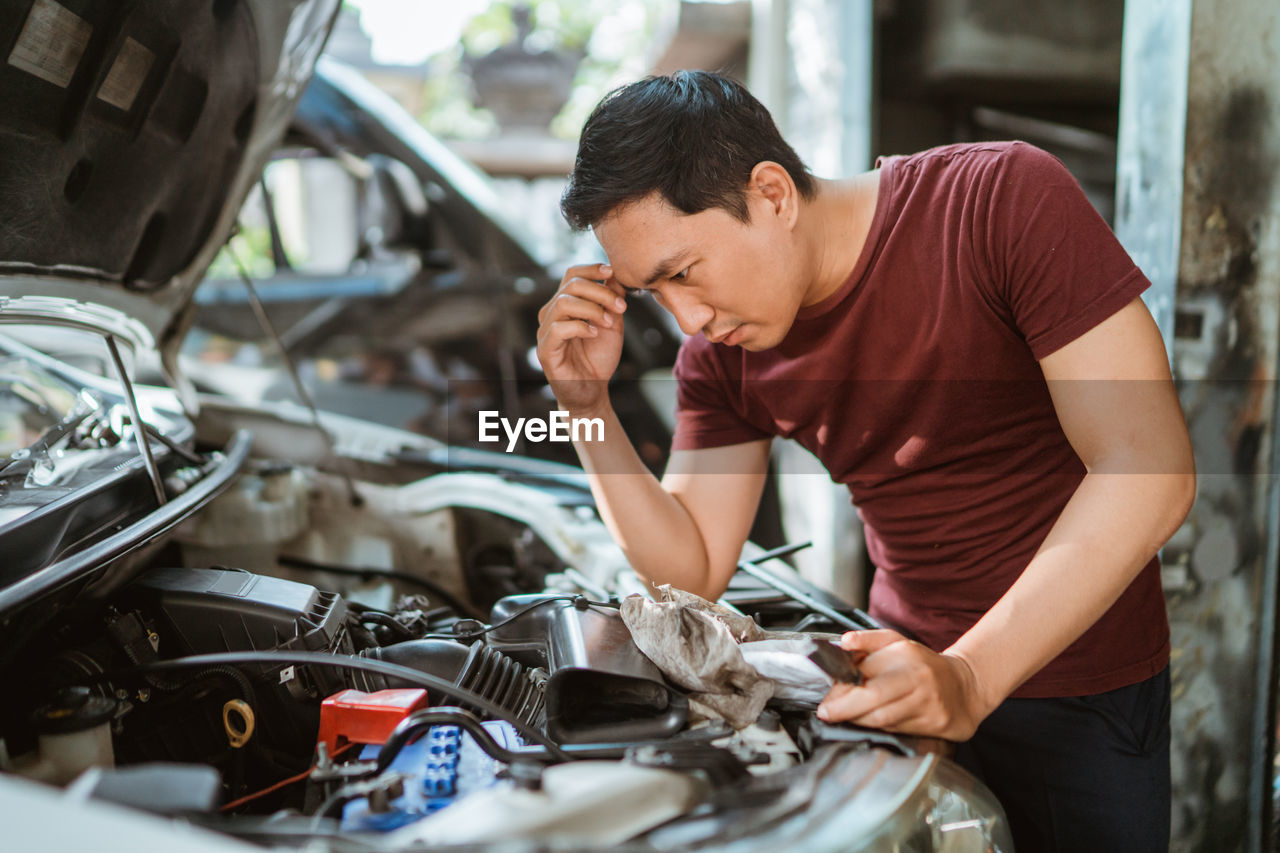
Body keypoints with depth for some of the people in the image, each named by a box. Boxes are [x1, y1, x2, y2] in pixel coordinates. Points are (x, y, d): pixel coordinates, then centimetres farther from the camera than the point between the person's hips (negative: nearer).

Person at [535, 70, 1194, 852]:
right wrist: (589, 405, -17)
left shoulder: (1002, 200, -21)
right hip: (909, 675, 4)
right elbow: (690, 572, -4)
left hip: (1081, 692, -3)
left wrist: (970, 675, -34)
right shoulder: (722, 356, -6)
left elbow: (1151, 471, -25)